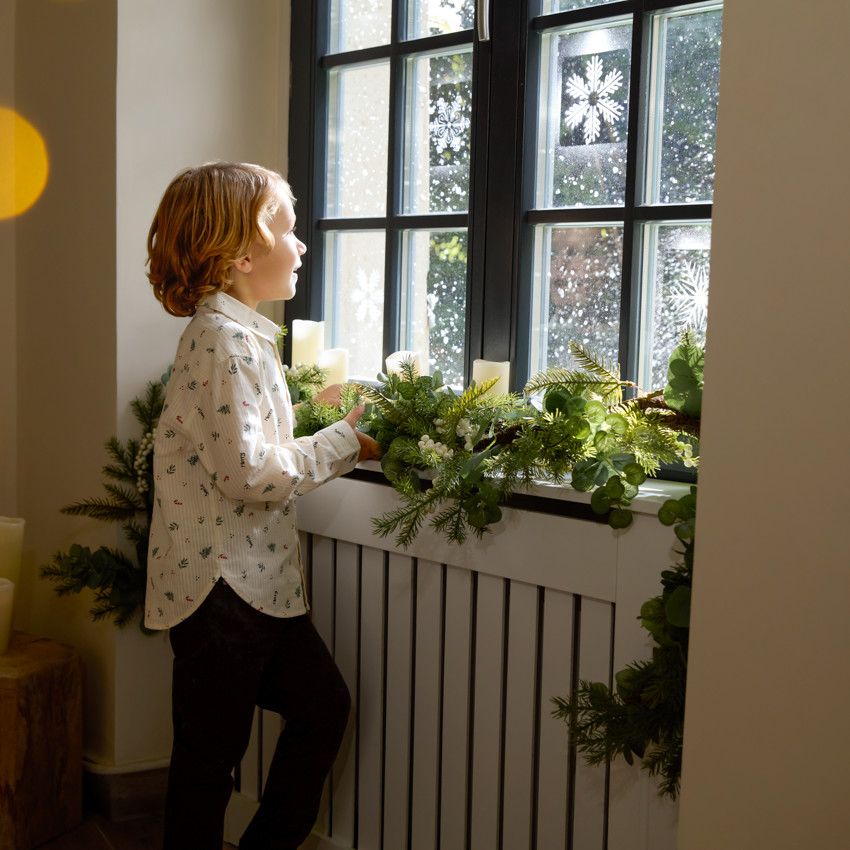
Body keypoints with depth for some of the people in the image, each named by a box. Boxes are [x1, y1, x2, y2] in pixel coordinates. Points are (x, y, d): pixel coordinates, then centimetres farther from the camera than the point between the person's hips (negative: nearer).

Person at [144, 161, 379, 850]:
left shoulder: (244, 334, 14)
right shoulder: (222, 337, -19)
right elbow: (248, 472, -25)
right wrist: (344, 443, -15)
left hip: (259, 580, 10)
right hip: (219, 586, -10)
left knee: (322, 704, 18)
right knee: (211, 754, 4)